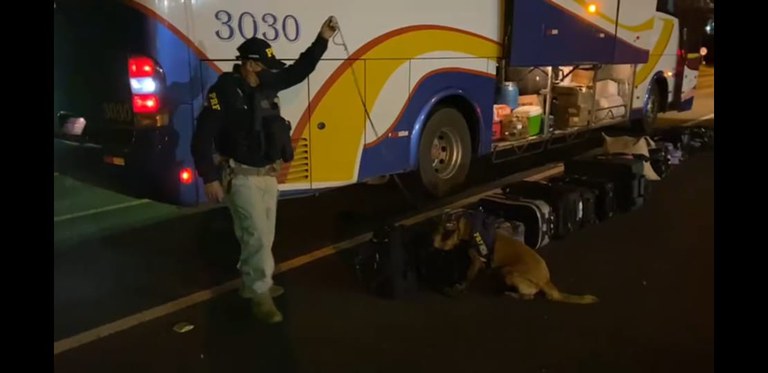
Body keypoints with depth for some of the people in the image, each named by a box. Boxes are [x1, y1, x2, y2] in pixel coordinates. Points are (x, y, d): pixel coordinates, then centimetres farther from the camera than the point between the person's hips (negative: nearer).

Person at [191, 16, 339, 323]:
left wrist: (322, 39, 6)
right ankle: (260, 294, 8)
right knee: (257, 236, -7)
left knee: (264, 236, 16)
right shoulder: (225, 91, -17)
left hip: (268, 175, 8)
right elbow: (203, 135, -19)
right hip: (241, 177, -8)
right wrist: (210, 177, -22)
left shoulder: (266, 85, 4)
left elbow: (299, 71, 15)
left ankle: (255, 284, 32)